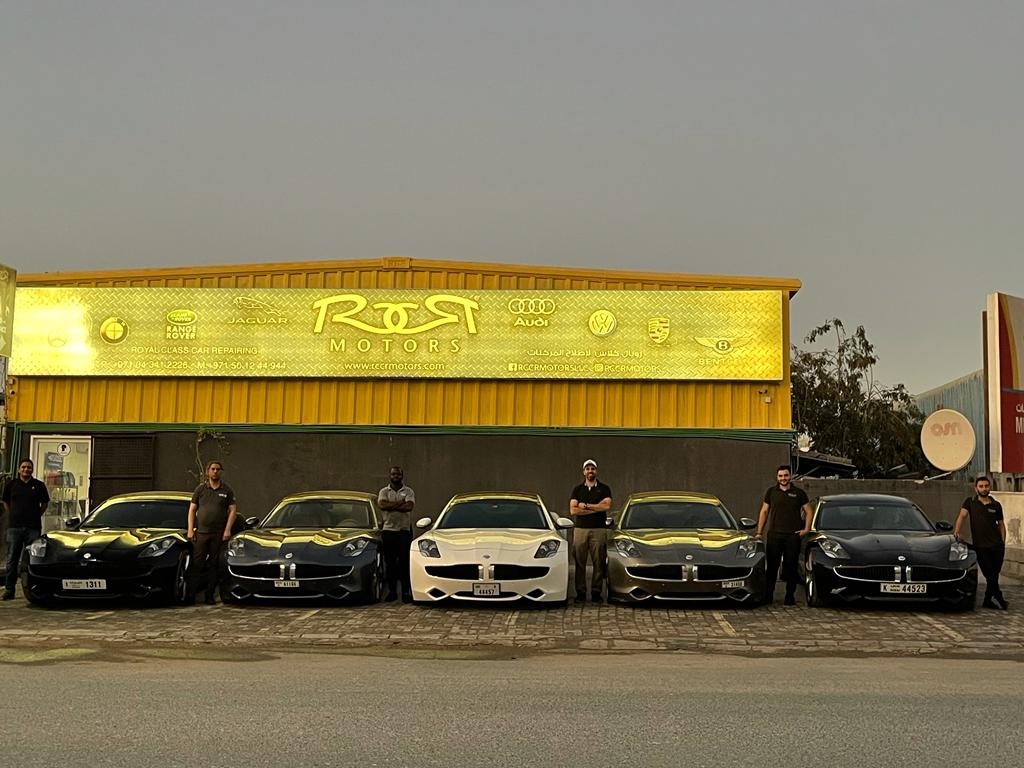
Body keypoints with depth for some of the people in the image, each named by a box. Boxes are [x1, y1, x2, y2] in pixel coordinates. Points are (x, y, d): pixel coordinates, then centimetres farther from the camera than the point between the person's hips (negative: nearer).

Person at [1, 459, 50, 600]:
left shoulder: (39, 485, 5)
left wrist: (36, 516, 7)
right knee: (12, 559, 2)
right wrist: (13, 516, 10)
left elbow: (45, 503, 14)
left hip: (33, 528, -1)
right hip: (14, 527, 1)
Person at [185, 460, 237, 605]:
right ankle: (190, 595, -2)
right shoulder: (200, 488, 7)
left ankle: (210, 596, 10)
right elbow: (192, 509, 8)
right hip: (200, 532, 0)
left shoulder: (226, 490, 7)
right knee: (197, 564, -3)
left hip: (218, 534, 0)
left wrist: (227, 530, -5)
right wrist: (190, 530, -1)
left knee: (213, 565, 4)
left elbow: (233, 510, 5)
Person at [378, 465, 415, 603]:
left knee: (404, 562, -4)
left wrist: (390, 506, -11)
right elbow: (382, 505, -13)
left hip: (404, 530, -1)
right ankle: (392, 591, 13)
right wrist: (401, 502, -12)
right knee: (390, 563, 5)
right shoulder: (384, 491, 8)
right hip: (388, 530, 2)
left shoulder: (408, 491, 5)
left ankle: (406, 592, -1)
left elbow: (409, 507, -14)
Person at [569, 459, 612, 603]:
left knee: (598, 563, -3)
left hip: (598, 530, -1)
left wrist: (585, 506, -6)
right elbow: (573, 510, -1)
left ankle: (596, 592, 2)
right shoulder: (577, 490, 12)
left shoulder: (604, 489, 9)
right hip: (580, 529, 1)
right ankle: (580, 592, 4)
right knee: (579, 563, -1)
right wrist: (596, 508, -6)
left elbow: (606, 506, -9)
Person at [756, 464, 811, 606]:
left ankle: (790, 597, 10)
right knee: (771, 566, 1)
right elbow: (764, 512, 11)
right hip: (774, 535, 1)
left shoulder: (799, 493, 6)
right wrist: (759, 532, 5)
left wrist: (806, 529, 0)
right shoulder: (771, 492, 9)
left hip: (793, 536, -1)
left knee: (791, 567, 3)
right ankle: (767, 596, 6)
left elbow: (808, 511, 11)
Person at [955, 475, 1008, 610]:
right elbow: (962, 515, -8)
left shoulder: (996, 505, 10)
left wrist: (1003, 543, 5)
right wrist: (957, 531, -25)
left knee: (994, 575, 5)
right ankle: (999, 598, 5)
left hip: (997, 546, 3)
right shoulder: (970, 502, 4)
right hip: (981, 547, -3)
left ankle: (987, 600, 16)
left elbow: (1001, 525, 16)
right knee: (990, 576, -6)